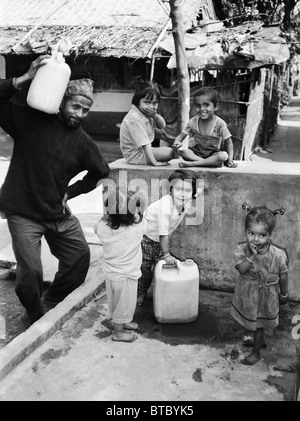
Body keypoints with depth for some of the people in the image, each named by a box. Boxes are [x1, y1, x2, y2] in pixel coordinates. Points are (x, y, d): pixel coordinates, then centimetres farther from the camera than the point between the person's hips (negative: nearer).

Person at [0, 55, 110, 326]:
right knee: (30, 271, -10)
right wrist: (25, 79, -28)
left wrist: (71, 192, 4)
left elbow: (101, 172, 13)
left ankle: (51, 305, 36)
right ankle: (37, 319, 22)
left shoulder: (83, 143, 0)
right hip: (23, 212, -5)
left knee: (80, 256, 11)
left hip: (58, 212, 5)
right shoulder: (31, 119, -10)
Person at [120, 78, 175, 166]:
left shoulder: (146, 113, 3)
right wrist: (154, 162, -30)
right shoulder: (135, 118, -26)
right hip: (135, 155, -10)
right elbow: (144, 144, -30)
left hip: (143, 150, 10)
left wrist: (155, 116, -16)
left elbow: (162, 126, 6)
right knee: (170, 152, -16)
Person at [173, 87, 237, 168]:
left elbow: (228, 143, -7)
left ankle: (192, 163, -32)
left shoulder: (220, 124, -12)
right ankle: (207, 162, -28)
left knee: (223, 155, -35)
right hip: (196, 152, 2)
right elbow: (181, 136, -2)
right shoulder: (193, 122, -4)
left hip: (213, 154, -2)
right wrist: (176, 142, -26)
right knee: (180, 150, -25)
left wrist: (230, 159, -18)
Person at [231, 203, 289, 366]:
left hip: (265, 296, -3)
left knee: (259, 324, 15)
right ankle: (260, 340, 55)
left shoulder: (278, 254, -26)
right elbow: (241, 269, -28)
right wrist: (251, 256, -39)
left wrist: (283, 294, 2)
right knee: (253, 321, 27)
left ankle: (256, 353, 37)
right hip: (247, 293, 3)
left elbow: (283, 275, -10)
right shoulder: (242, 249, -21)